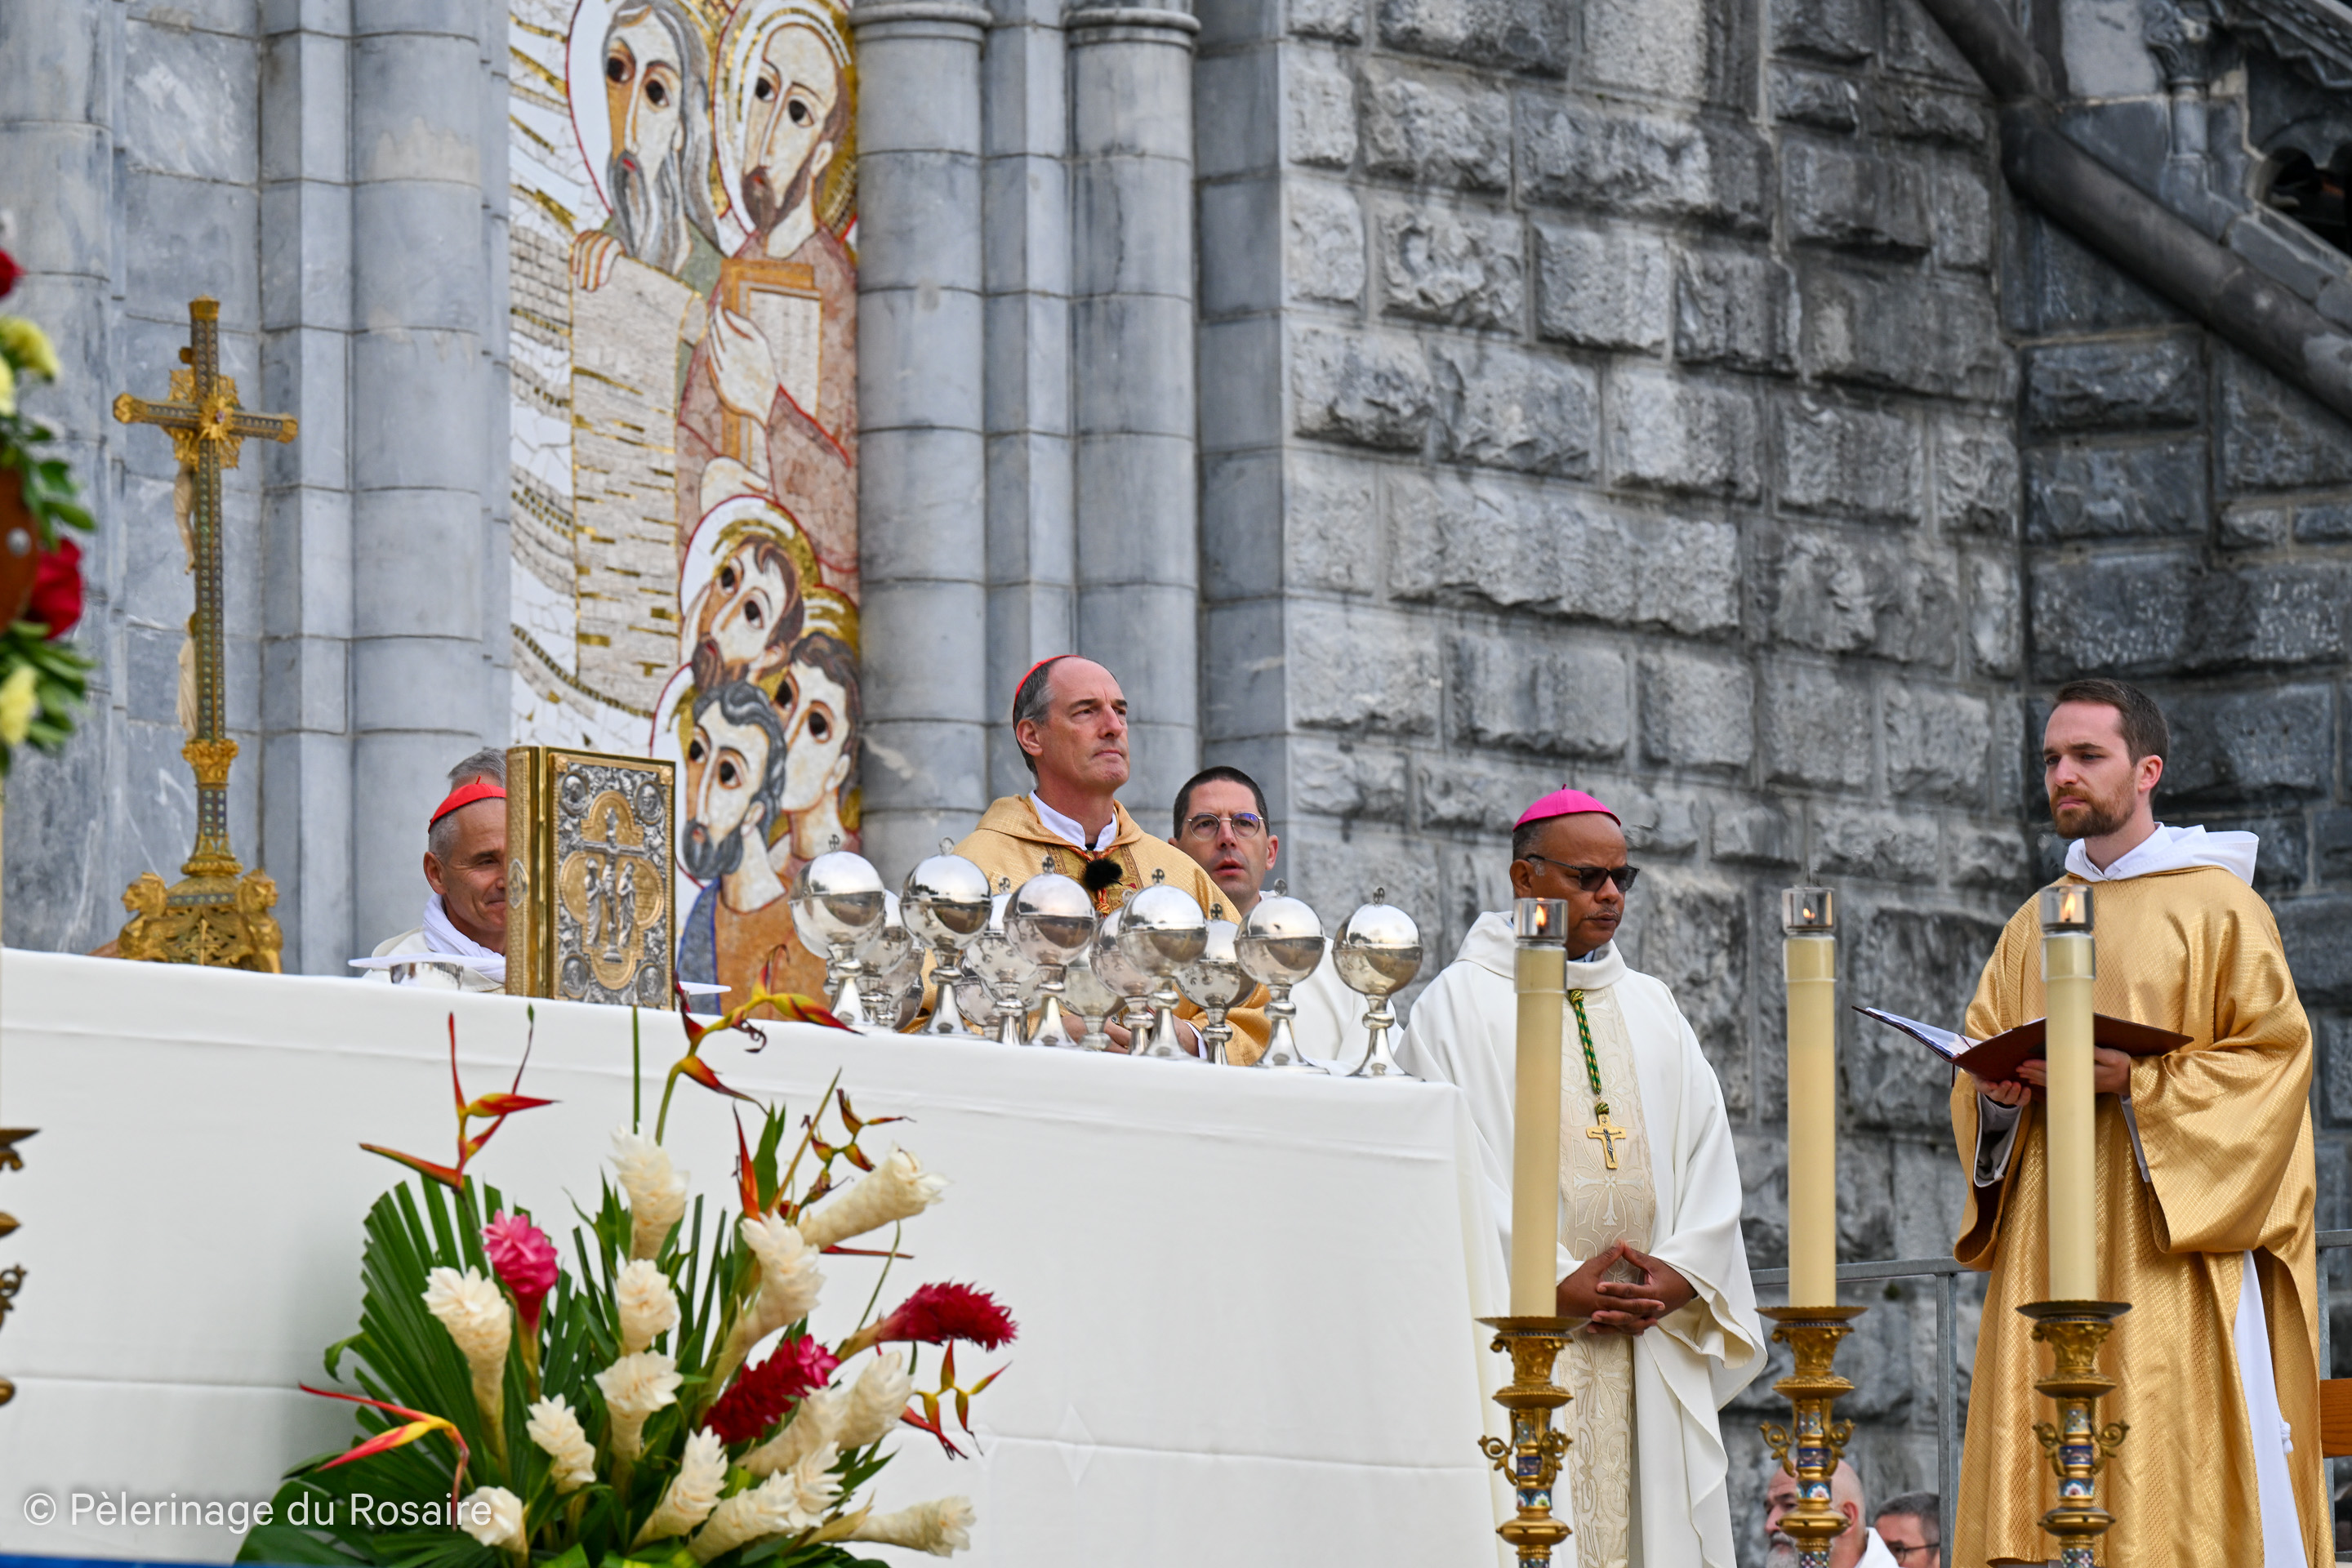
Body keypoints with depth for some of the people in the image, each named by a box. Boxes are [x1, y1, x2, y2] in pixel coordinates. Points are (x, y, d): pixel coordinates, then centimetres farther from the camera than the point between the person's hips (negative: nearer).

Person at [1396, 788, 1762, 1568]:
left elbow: (1707, 1155, 14)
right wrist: (1558, 1283, -14)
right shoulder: (1459, 1005, 4)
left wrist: (1682, 1273, -4)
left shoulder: (1654, 1012, 20)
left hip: (1649, 1345, 5)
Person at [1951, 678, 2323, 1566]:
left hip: (2173, 1248, -5)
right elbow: (1979, 1067, 20)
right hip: (2048, 1250, 5)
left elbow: (2273, 1058, -7)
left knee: (2182, 1476, -11)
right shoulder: (2033, 927, 18)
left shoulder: (2217, 907, 1)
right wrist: (1998, 1090, -4)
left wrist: (2133, 1083, -17)